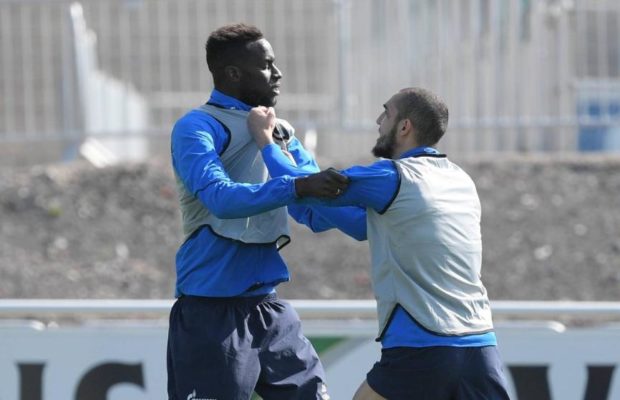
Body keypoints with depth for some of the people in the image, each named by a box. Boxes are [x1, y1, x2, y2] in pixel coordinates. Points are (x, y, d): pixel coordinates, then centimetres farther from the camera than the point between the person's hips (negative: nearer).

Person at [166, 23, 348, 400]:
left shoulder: (280, 130, 14)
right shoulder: (197, 128, -9)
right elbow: (222, 198, -26)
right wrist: (297, 187, -37)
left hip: (269, 306, 7)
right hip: (212, 310, -7)